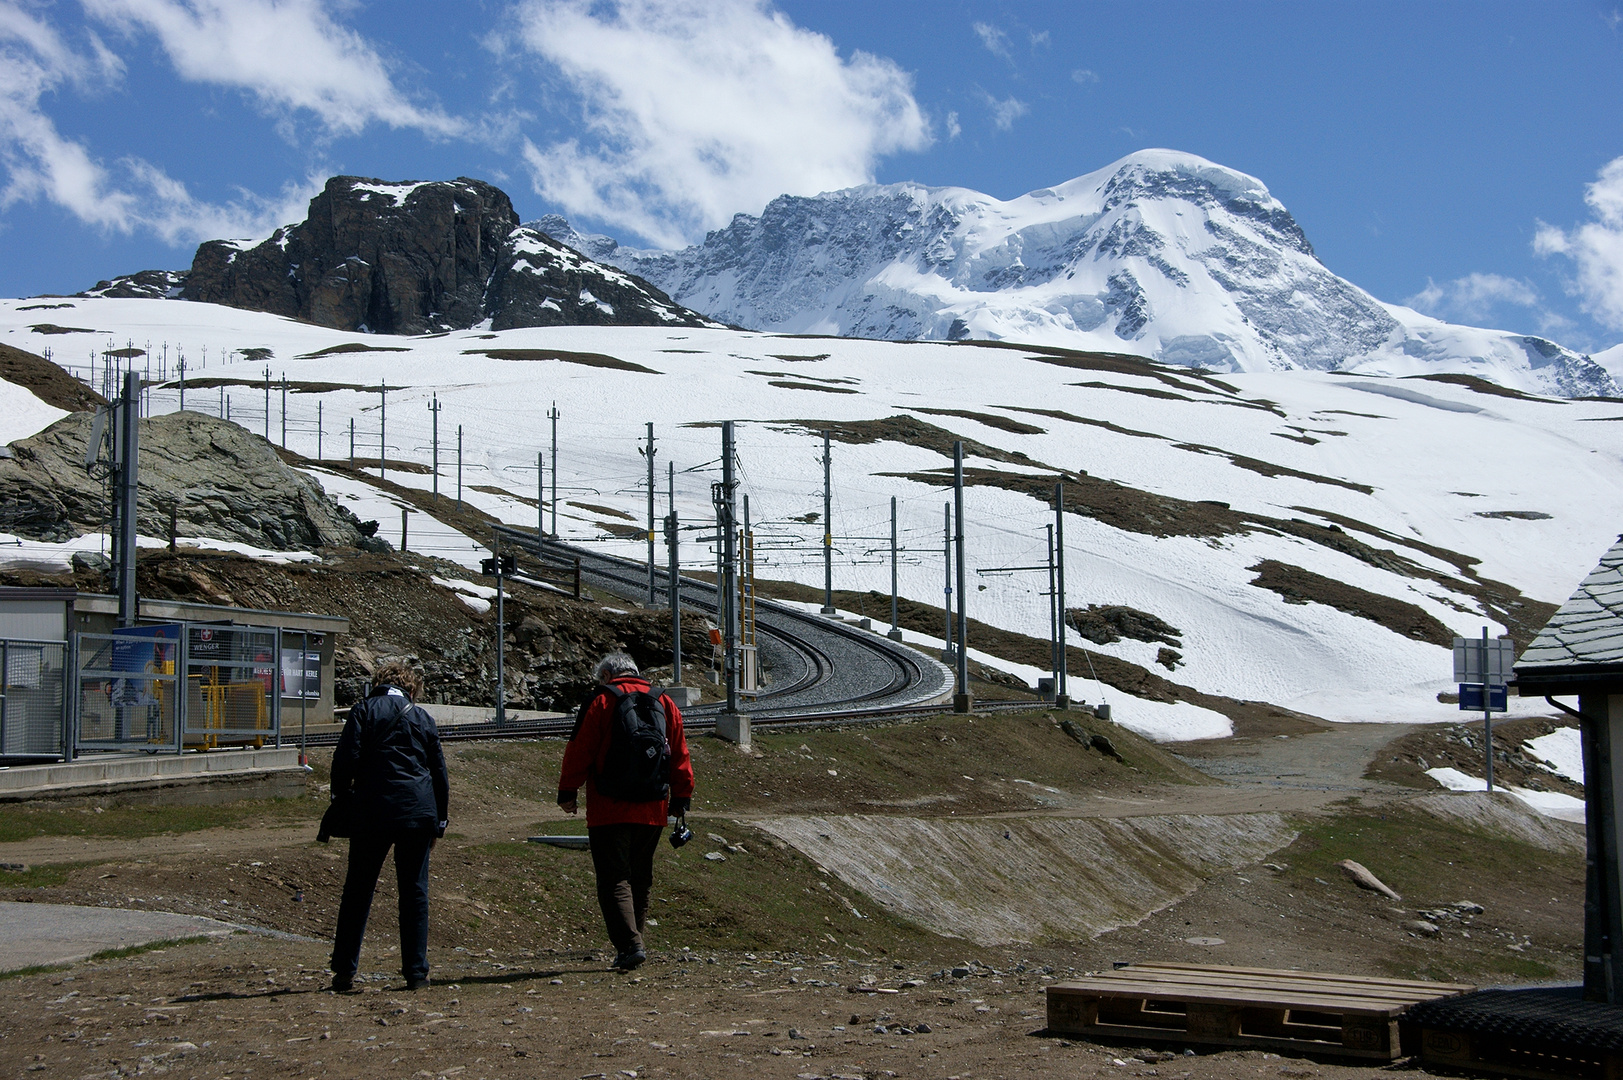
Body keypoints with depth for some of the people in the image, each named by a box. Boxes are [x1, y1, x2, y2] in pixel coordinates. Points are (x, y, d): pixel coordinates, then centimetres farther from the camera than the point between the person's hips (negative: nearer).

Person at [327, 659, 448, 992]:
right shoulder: (423, 718, 12)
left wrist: (340, 798, 7)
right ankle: (416, 972, 6)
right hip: (418, 813, 2)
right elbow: (439, 771, 14)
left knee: (358, 891, 7)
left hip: (372, 812, -2)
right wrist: (439, 821, 21)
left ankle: (344, 970, 7)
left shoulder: (364, 712, 3)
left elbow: (346, 759, -6)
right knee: (414, 891, 7)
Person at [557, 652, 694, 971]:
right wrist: (681, 798, 18)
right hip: (653, 810, 5)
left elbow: (579, 750, -5)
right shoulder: (664, 704, 12)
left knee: (614, 880, -5)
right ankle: (631, 944, 19)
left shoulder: (600, 702, -2)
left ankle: (630, 944, -19)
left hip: (609, 810, -5)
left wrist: (567, 791, 2)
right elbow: (680, 757, 13)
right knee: (640, 880, 15)